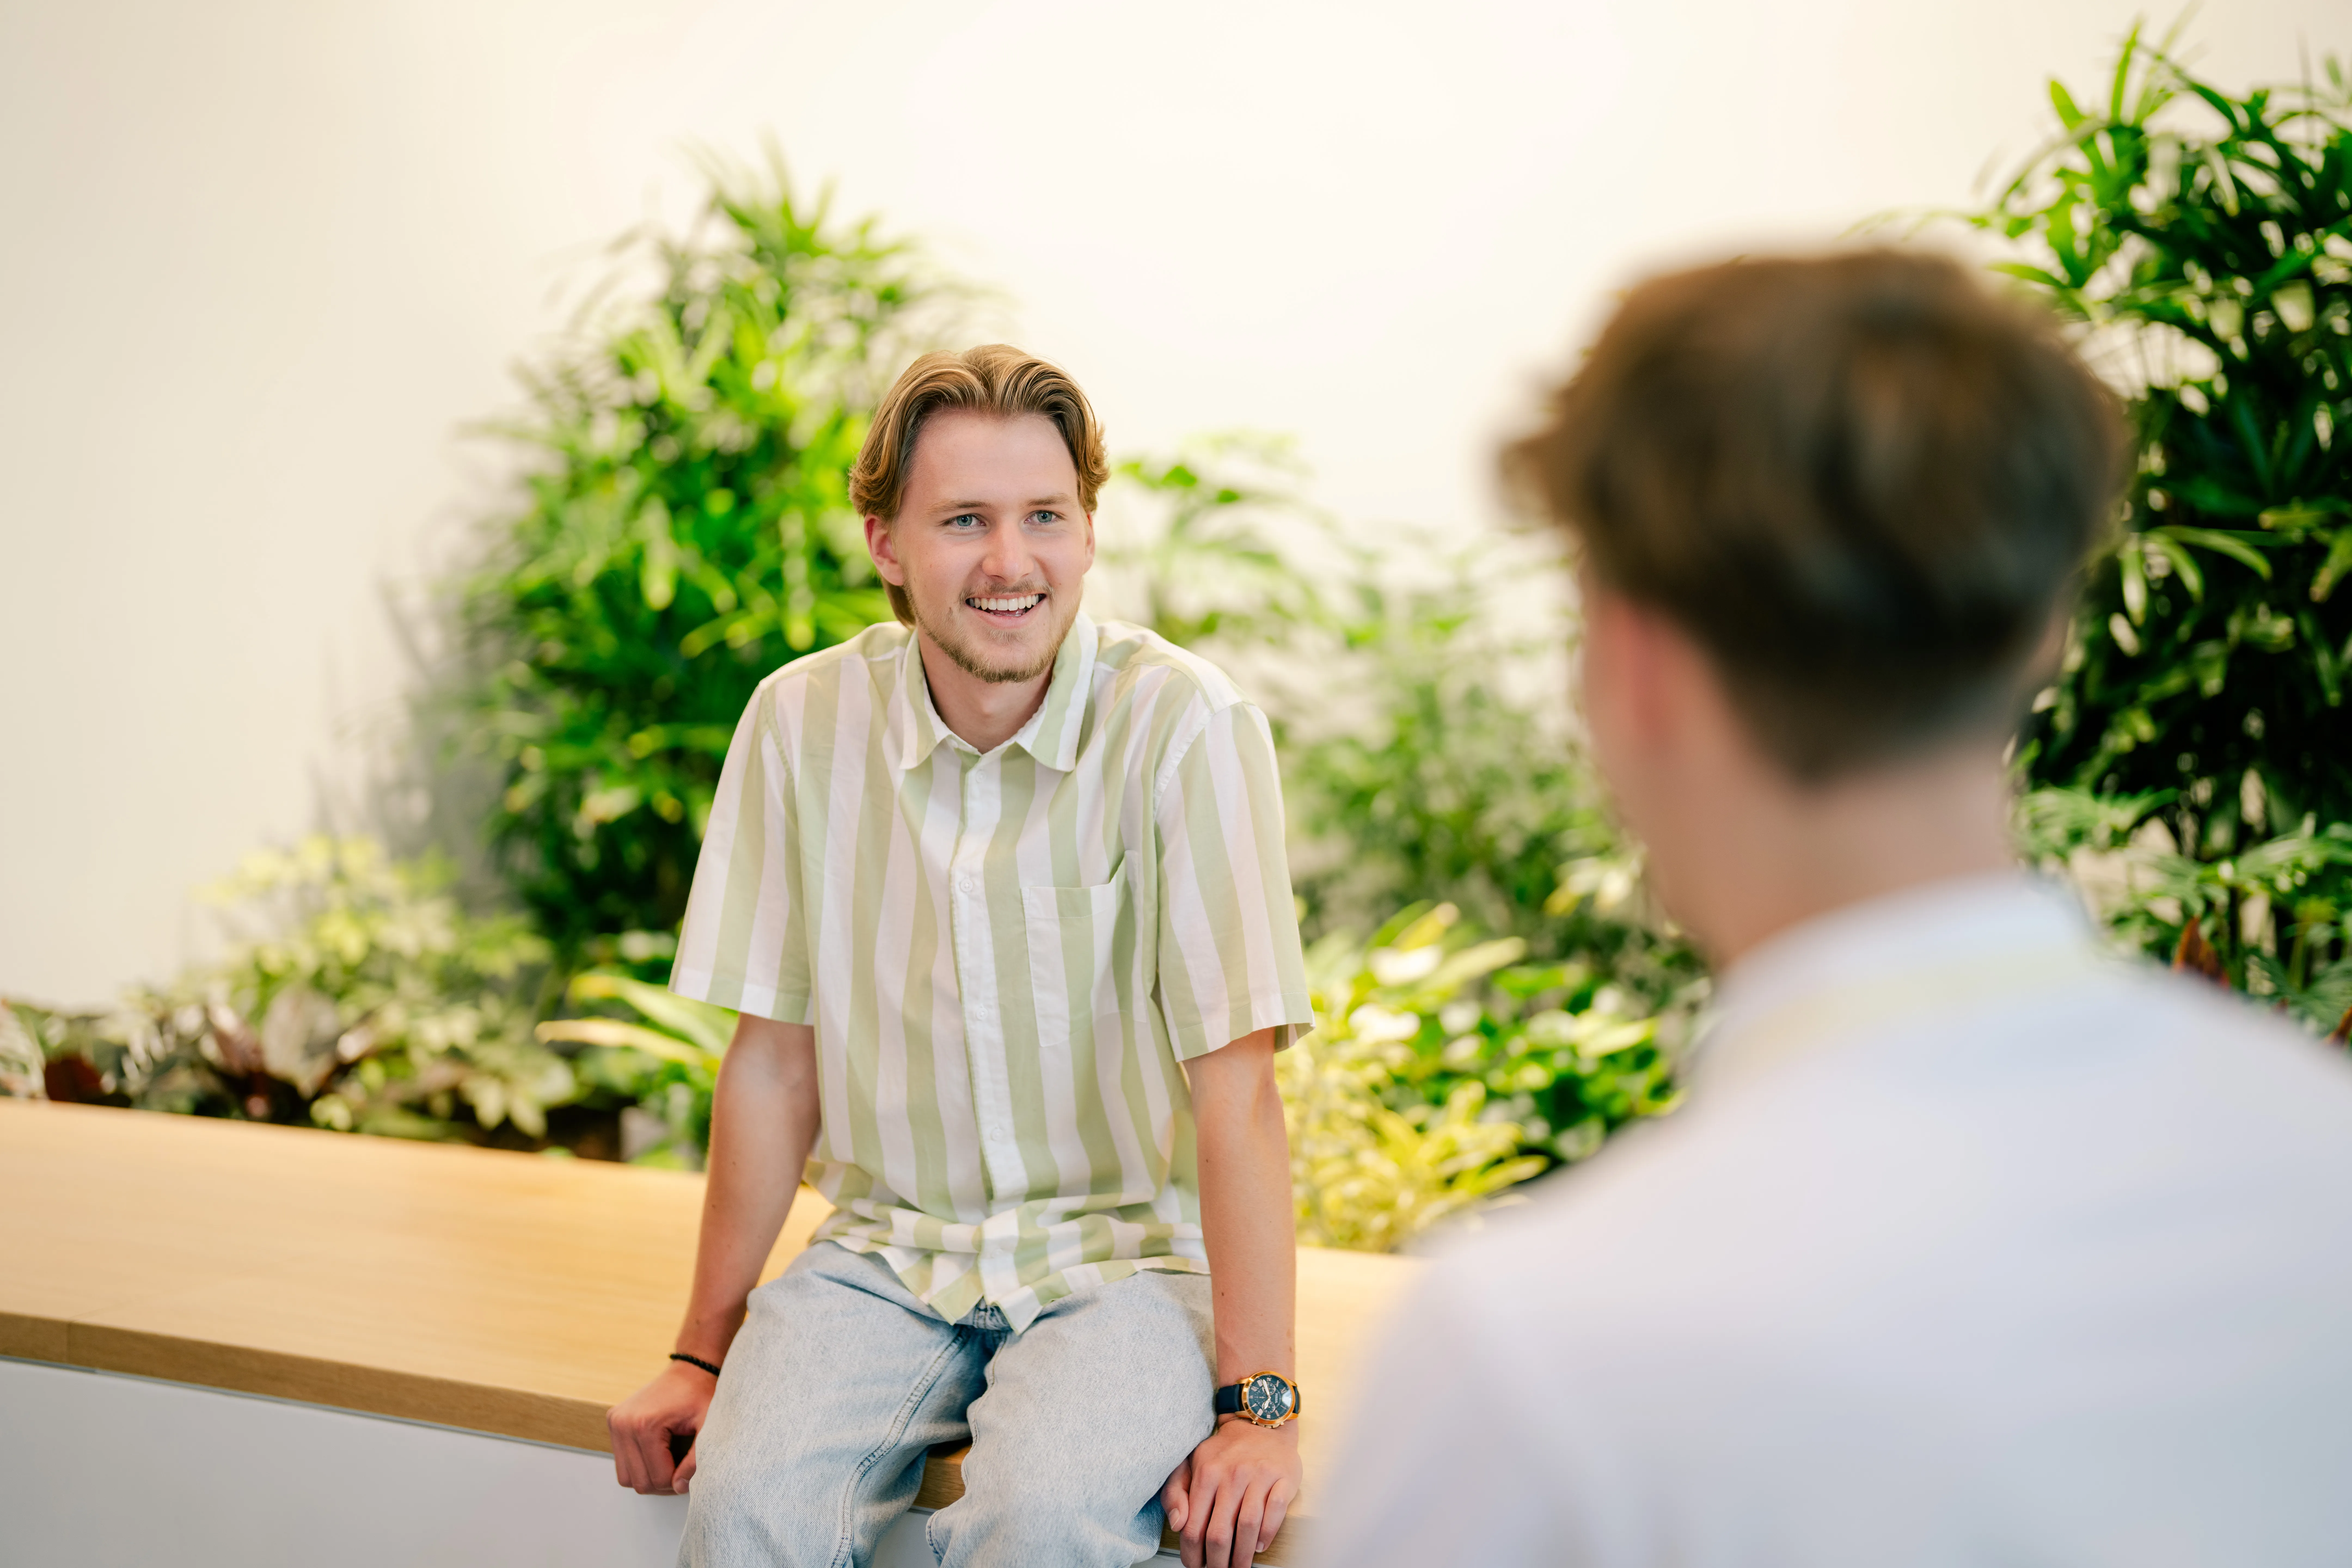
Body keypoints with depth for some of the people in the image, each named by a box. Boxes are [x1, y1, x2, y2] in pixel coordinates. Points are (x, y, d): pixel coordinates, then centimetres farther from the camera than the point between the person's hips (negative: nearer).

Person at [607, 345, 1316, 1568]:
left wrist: (1259, 1408, -19)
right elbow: (774, 1060, 4)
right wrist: (705, 1350, 6)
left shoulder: (1186, 727, -15)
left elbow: (1236, 1090, -15)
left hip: (1123, 1250, -2)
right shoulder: (801, 722, -4)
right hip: (886, 1250, 2)